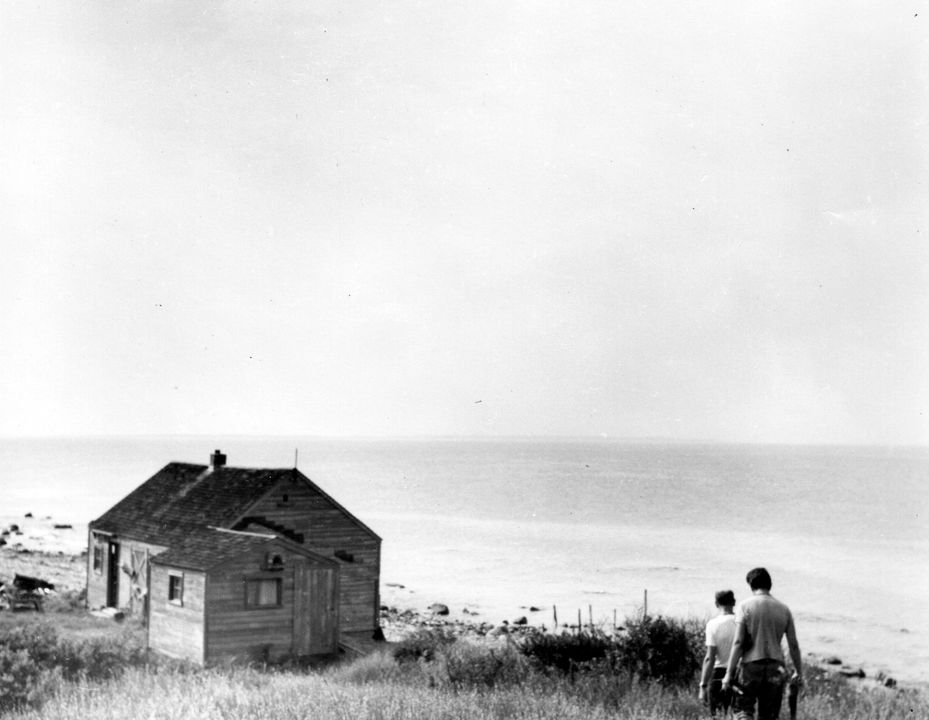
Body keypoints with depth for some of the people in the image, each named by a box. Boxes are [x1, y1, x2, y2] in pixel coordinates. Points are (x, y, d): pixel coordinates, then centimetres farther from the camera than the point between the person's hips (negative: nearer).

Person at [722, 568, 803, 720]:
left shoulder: (745, 606, -5)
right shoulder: (784, 609, 6)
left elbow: (738, 643, -10)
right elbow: (793, 645, 7)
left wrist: (729, 673, -7)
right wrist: (799, 672, 18)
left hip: (751, 666, -3)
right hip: (776, 668, 3)